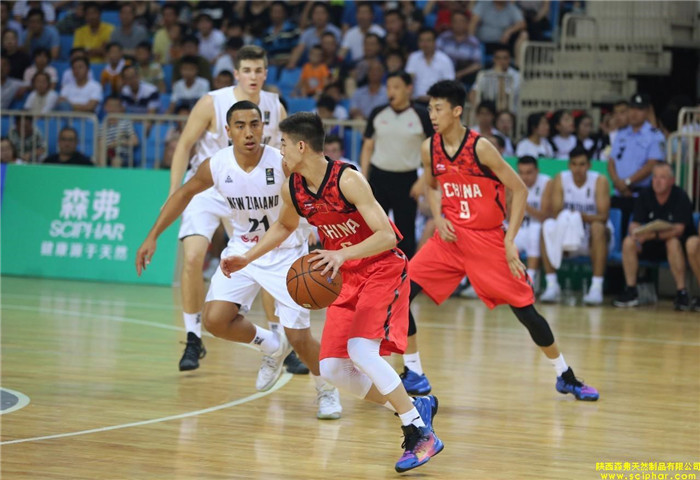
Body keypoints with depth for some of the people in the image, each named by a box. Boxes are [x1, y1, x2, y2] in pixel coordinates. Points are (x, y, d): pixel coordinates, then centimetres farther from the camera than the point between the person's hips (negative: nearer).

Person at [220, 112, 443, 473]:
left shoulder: (347, 180, -25)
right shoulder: (292, 189, -3)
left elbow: (386, 236, -29)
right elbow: (284, 226, 21)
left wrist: (342, 254, -42)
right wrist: (248, 258, 14)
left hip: (383, 270, -8)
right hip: (347, 279, 8)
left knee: (361, 349, -27)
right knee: (332, 369, -1)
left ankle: (421, 435, -18)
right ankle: (415, 407, 15)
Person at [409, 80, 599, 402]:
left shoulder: (480, 148, -17)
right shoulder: (430, 149, -3)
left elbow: (520, 190, -12)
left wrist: (509, 241, -15)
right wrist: (438, 217, -2)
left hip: (487, 239, -4)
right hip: (450, 237, 4)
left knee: (524, 309, -2)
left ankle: (565, 376, 16)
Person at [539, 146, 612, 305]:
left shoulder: (600, 181, -13)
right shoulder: (560, 180, -6)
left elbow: (603, 216, -22)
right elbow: (555, 213, -13)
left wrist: (583, 216, -40)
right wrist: (565, 218, -36)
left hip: (593, 238, -2)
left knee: (598, 227, -35)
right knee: (548, 226, -24)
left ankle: (597, 287, -37)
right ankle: (552, 285, -23)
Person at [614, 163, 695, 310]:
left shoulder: (680, 197, -16)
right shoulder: (644, 196, -4)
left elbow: (678, 229, -26)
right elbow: (635, 224, -8)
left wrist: (653, 234, -41)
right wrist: (636, 232, -34)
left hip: (680, 243, -4)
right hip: (652, 248, 4)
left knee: (673, 243, -37)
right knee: (628, 242, -21)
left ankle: (681, 293, -33)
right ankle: (630, 291, -17)